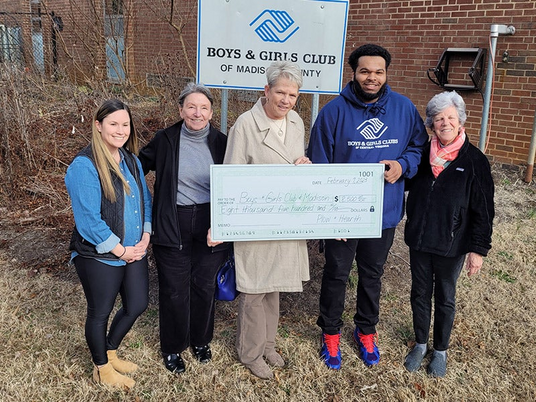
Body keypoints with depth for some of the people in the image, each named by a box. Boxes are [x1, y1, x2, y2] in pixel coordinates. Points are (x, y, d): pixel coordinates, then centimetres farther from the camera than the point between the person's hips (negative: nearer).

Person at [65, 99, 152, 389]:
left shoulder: (131, 160, 5)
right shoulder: (84, 166, -19)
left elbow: (145, 200, 10)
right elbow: (89, 219, -22)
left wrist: (144, 239, -3)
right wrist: (120, 250, -16)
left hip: (134, 252, 7)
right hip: (99, 257, -7)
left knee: (137, 305, 16)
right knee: (100, 312, 12)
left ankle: (110, 353, 42)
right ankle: (102, 369, 35)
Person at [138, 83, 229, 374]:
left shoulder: (220, 142, -2)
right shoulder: (165, 140, -5)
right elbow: (140, 165, 8)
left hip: (209, 225, 1)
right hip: (172, 226, -1)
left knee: (204, 285, 13)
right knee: (174, 289, 7)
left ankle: (200, 340, 37)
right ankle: (172, 348, 29)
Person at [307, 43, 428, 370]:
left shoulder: (404, 108, -4)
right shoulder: (334, 111, -12)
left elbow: (420, 145, 9)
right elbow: (318, 164, -10)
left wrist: (403, 165, -13)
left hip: (385, 213, 3)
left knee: (373, 274, 20)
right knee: (336, 274, 13)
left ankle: (366, 330, 43)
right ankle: (331, 332, 36)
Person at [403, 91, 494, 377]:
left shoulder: (474, 160, -10)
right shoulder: (422, 155, -1)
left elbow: (483, 210, -8)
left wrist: (478, 249, -9)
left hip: (451, 246, -3)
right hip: (418, 241, 3)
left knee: (445, 299, 15)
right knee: (420, 294, 16)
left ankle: (440, 351, 34)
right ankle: (420, 343, 36)